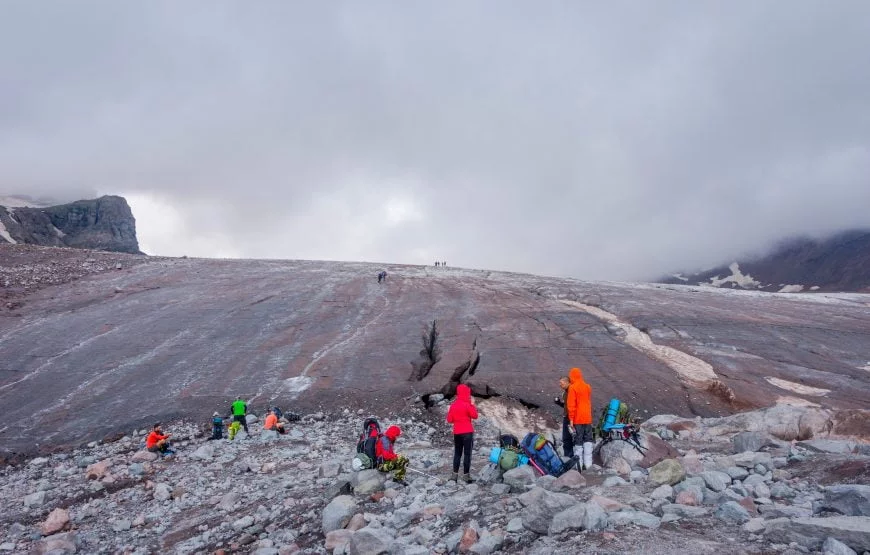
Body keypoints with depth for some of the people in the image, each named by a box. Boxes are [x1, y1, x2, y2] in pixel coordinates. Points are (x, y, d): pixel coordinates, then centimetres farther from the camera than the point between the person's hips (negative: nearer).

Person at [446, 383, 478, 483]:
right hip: (467, 432, -5)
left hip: (456, 433, 5)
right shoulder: (467, 404, -11)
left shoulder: (453, 405, 5)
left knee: (457, 453, 13)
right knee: (467, 454, 1)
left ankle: (455, 475, 13)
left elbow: (449, 420, 6)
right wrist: (473, 405, 0)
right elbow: (475, 416, -6)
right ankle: (466, 475, 1)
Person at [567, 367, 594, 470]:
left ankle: (579, 464, 3)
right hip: (587, 418, 5)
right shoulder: (587, 387, 7)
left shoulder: (572, 387, -11)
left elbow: (571, 404, -12)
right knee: (588, 440, 11)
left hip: (578, 419, -5)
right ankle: (588, 463, 8)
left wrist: (571, 419, -10)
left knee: (578, 441, 1)